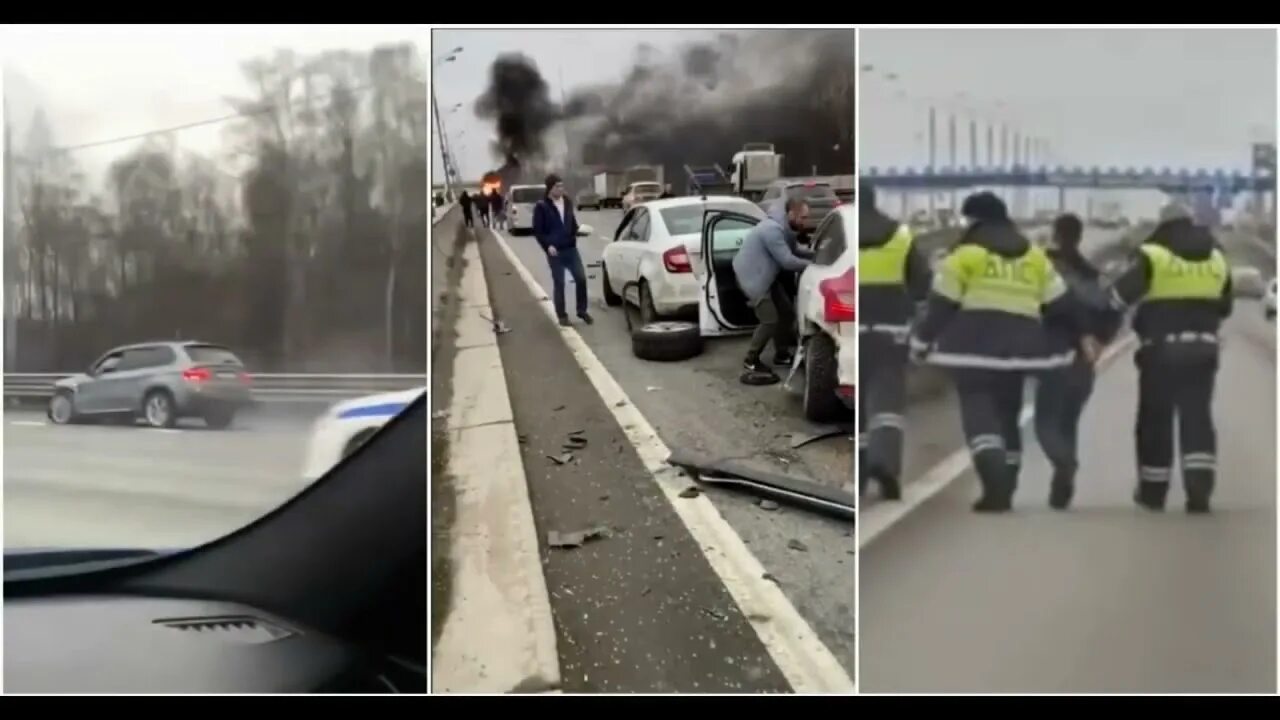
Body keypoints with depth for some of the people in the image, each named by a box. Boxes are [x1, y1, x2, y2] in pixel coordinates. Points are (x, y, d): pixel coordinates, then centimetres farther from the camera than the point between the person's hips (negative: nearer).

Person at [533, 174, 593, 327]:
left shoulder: (568, 202, 8)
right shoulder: (541, 206, -8)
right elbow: (537, 230, -7)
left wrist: (577, 231, -1)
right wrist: (547, 245, -18)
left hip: (571, 248, 4)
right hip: (555, 251, -4)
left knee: (581, 278, 2)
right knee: (559, 283, 2)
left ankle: (582, 310, 18)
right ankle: (562, 315, 13)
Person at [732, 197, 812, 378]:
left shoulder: (784, 227, 4)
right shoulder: (773, 229, -28)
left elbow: (792, 252, 13)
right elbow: (788, 261, -27)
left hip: (768, 275, 10)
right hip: (752, 276, -10)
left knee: (786, 311, 13)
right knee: (770, 320, -11)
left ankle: (782, 354, 27)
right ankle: (751, 362, 3)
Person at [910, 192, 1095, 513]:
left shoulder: (965, 253, 0)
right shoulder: (1033, 255, 16)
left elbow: (941, 304, -3)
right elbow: (1060, 302, 16)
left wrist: (922, 340, 5)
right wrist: (1082, 334, 25)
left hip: (974, 343, -5)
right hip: (1017, 344, 5)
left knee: (978, 409, -5)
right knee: (1007, 411, 17)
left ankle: (996, 485, -22)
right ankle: (1003, 490, 20)